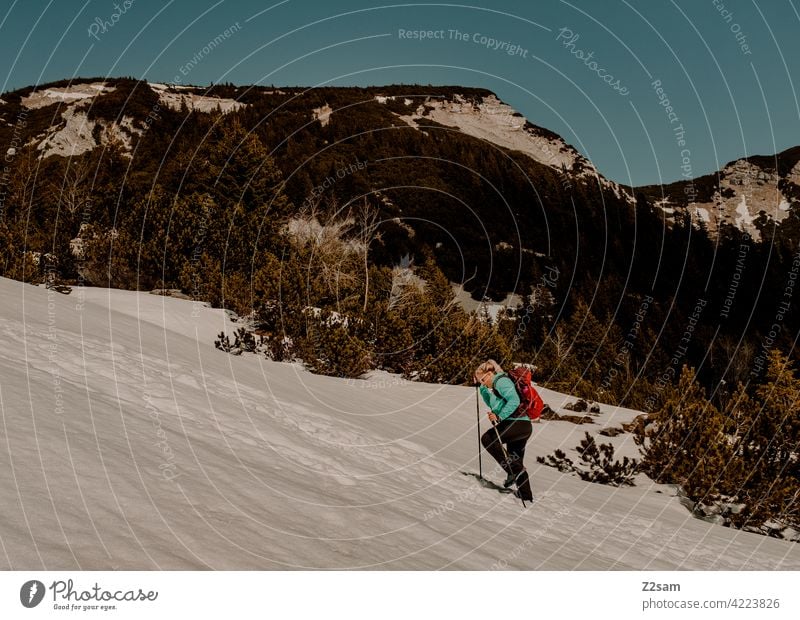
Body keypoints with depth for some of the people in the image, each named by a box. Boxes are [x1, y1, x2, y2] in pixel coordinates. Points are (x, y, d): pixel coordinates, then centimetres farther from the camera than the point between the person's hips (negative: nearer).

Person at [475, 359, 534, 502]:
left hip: (518, 423, -11)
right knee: (516, 462, 16)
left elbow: (514, 400, -22)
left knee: (487, 438, -17)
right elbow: (492, 404, 41)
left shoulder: (501, 381, -8)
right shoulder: (496, 385, 23)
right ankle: (526, 497, 21)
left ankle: (512, 469, -18)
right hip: (522, 426, 11)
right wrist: (482, 388, 31)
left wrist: (499, 417, -24)